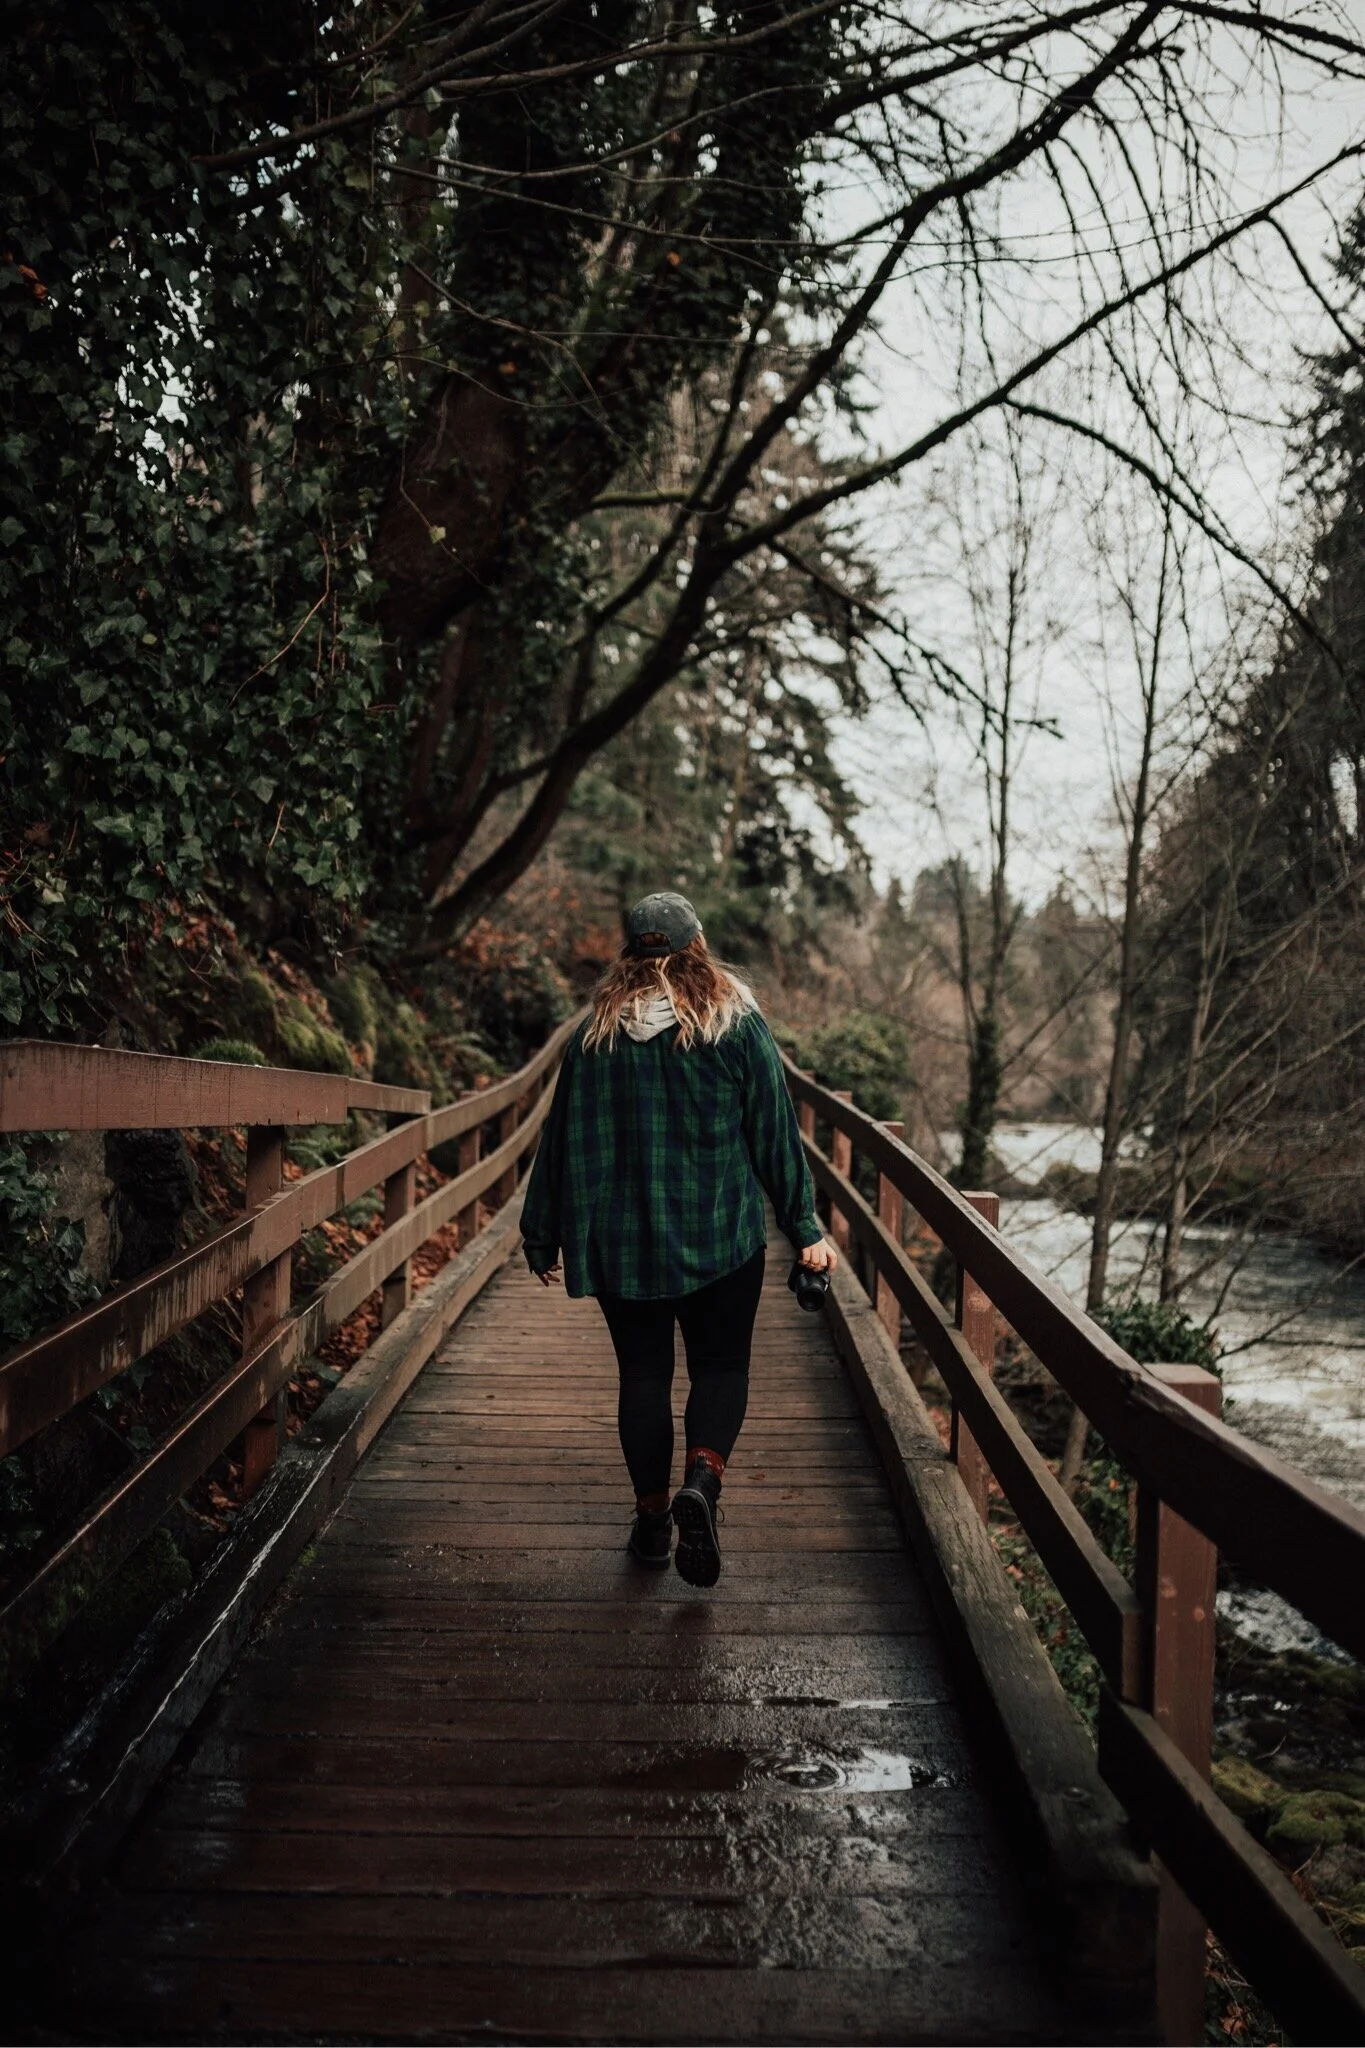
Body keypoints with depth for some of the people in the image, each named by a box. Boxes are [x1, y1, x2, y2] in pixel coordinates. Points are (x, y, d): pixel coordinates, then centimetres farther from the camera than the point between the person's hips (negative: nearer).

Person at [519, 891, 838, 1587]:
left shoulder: (596, 1034, 1)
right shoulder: (737, 1025, -3)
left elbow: (563, 1138, 4)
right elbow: (774, 1134, -2)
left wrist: (544, 1238, 12)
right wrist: (804, 1229, 4)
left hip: (621, 1241, 2)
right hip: (721, 1237, -1)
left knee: (643, 1374, 11)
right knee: (721, 1367, 9)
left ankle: (652, 1519, 16)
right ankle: (701, 1482, -14)